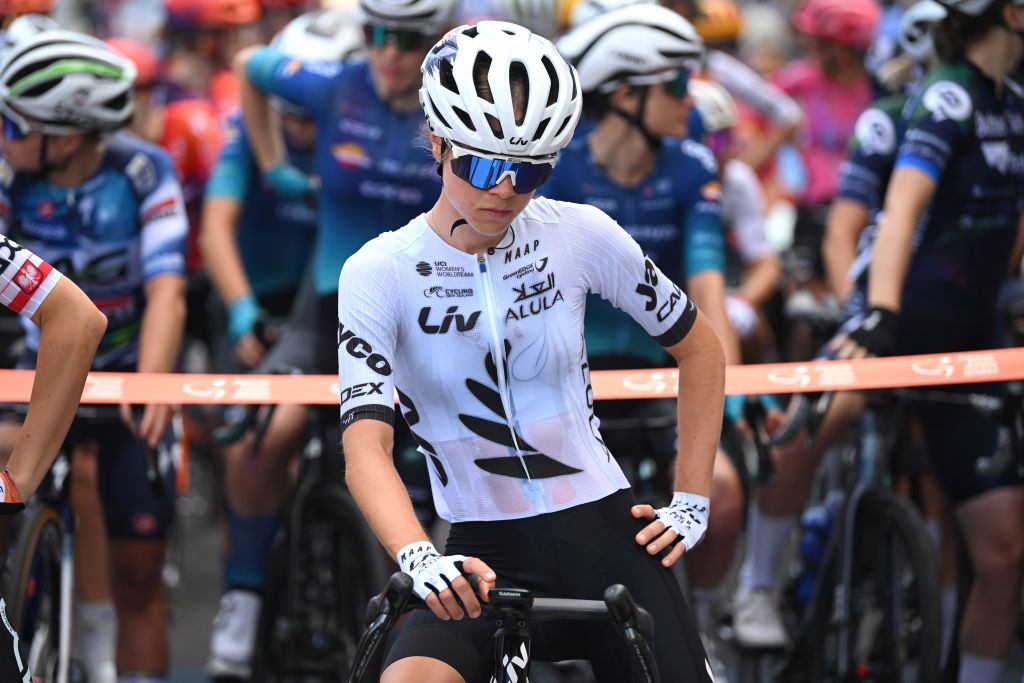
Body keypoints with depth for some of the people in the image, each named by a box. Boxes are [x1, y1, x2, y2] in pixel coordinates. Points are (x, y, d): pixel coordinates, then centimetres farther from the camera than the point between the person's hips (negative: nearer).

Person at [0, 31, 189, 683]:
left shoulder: (143, 173, -22)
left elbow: (166, 292, -30)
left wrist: (150, 384, -46)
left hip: (129, 372, -1)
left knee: (139, 571, -1)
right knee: (72, 469, -26)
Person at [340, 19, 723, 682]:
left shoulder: (581, 235, -2)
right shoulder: (380, 273, -7)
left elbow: (699, 347, 13)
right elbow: (366, 446, -18)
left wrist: (693, 502, 8)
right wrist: (419, 557, -37)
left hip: (607, 537, 2)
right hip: (486, 561, -2)